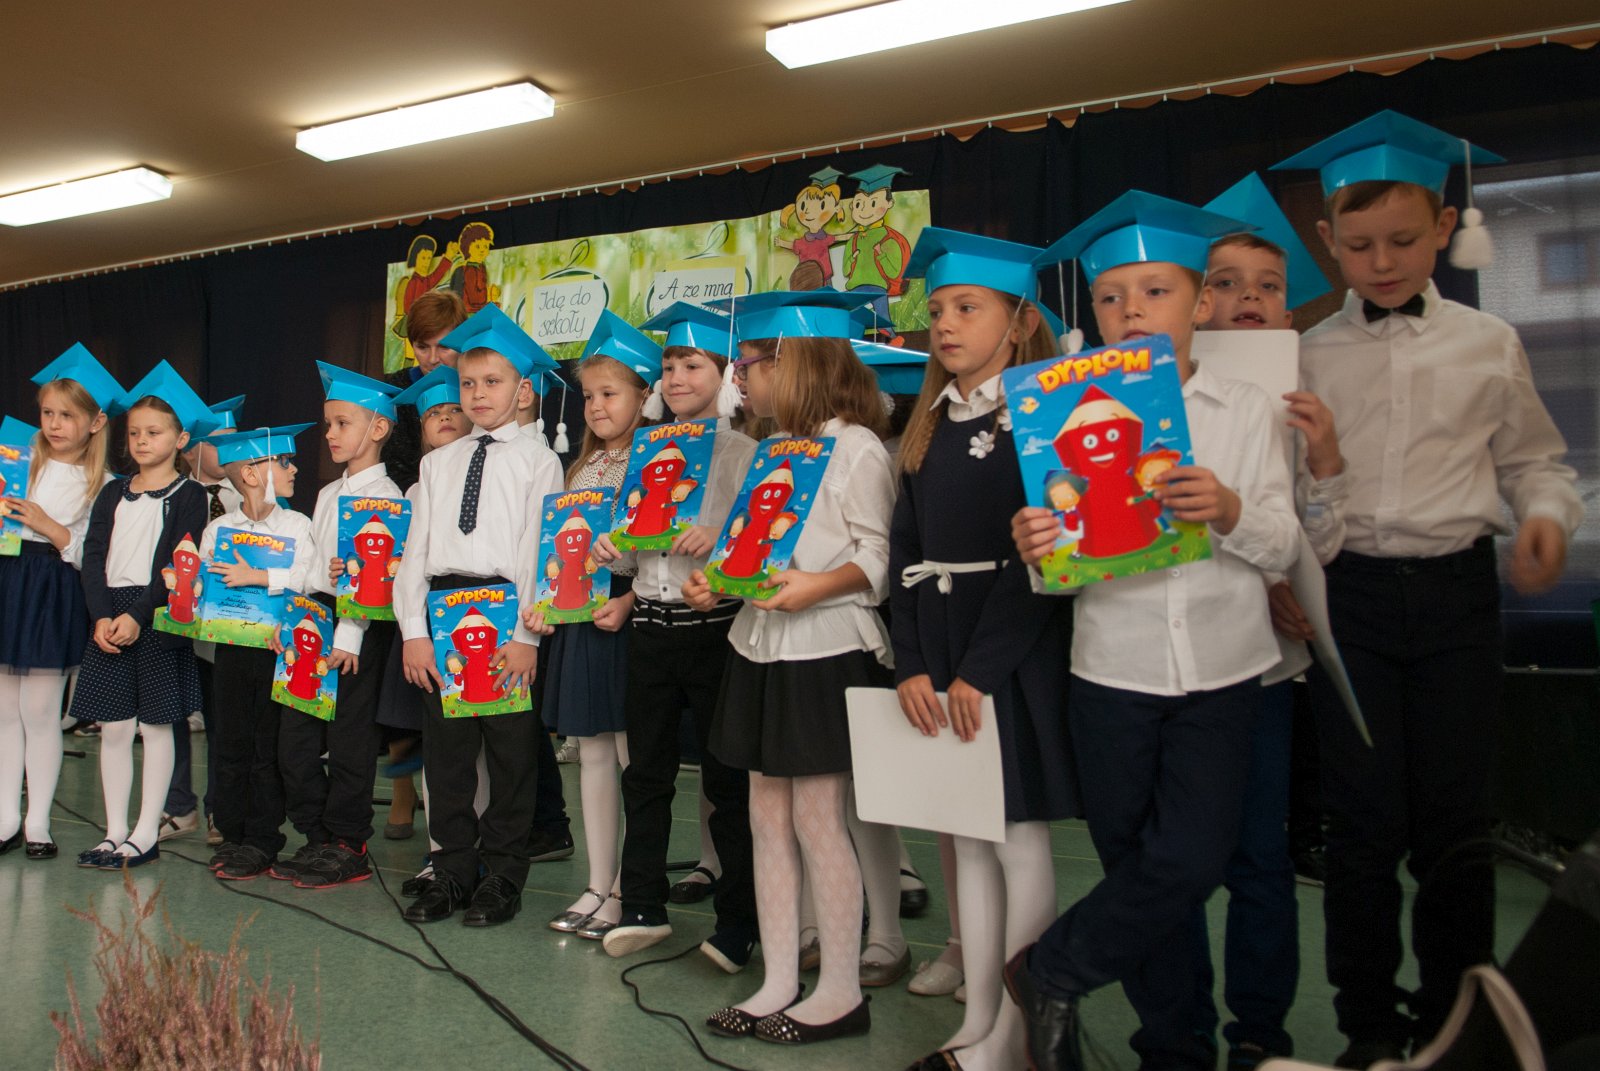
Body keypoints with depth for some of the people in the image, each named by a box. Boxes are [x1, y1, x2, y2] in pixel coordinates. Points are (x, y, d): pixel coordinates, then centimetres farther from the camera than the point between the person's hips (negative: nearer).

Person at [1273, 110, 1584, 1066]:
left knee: (1454, 820, 6)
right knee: (1367, 818, 3)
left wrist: (1548, 515, -6)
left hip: (1457, 592, 1)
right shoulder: (1308, 357, 5)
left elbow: (1534, 459, 13)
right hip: (1348, 594, -1)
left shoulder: (1489, 344, 7)